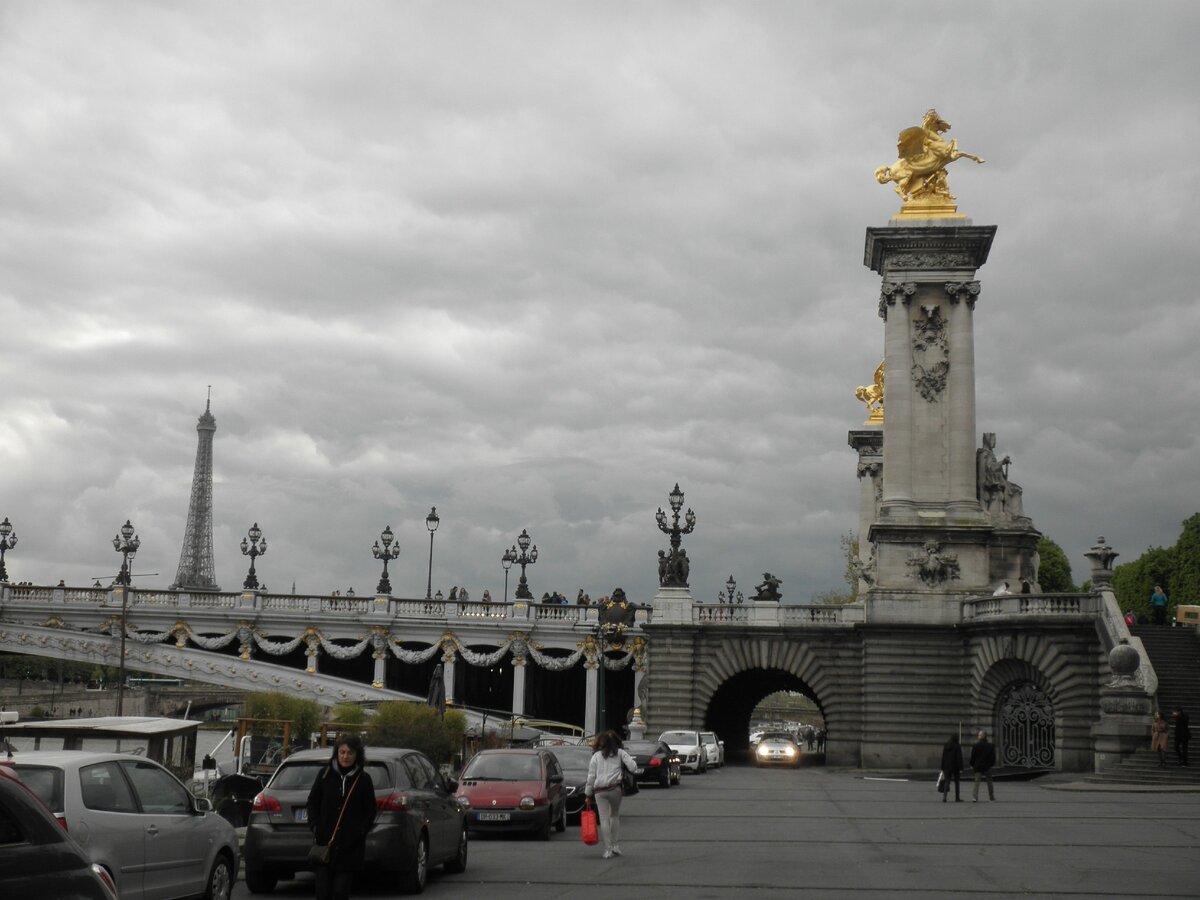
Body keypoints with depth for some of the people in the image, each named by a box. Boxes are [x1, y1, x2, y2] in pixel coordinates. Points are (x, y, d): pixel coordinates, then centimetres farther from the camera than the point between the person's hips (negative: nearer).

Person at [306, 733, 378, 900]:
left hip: (350, 846, -1)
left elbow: (370, 811, 6)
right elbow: (312, 802, 12)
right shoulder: (325, 774, 5)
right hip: (324, 842, 1)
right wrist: (315, 827, -1)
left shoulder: (363, 779, 2)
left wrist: (359, 833, -8)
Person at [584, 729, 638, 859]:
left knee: (604, 819, -2)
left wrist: (588, 793, 12)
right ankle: (616, 845, 15)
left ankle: (608, 849, -8)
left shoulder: (596, 756, 11)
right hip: (615, 788, 0)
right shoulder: (620, 753, 9)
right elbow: (633, 767, -3)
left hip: (599, 791, 0)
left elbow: (591, 776, 7)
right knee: (615, 816, 18)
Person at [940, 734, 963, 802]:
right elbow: (959, 758, -11)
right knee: (956, 782, 10)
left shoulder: (946, 746, 7)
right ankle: (957, 798, 16)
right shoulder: (957, 746, -8)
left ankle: (944, 797, -13)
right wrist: (960, 769, -10)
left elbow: (943, 758, 9)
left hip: (947, 767, 4)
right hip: (955, 767, -4)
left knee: (947, 782, 2)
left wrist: (942, 768, 13)